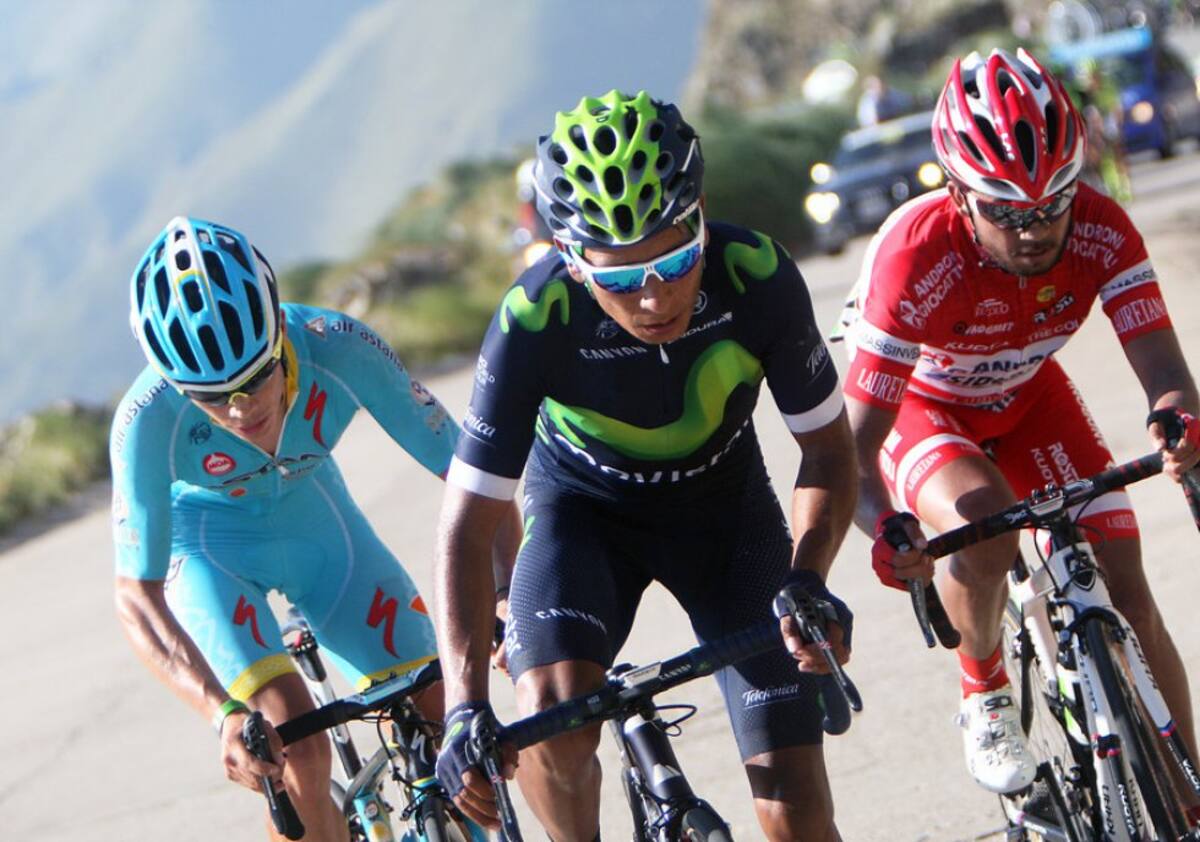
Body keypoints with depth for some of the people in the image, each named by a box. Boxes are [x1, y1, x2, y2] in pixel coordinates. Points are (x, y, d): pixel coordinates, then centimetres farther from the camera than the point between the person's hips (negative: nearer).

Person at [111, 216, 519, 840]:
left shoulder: (340, 349, -33)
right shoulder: (149, 419, -35)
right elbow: (137, 595, -31)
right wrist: (224, 712, -45)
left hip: (315, 520, 2)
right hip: (209, 547, -2)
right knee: (295, 750, -23)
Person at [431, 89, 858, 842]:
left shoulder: (758, 277, -30)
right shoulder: (535, 320, -33)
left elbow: (827, 448, -15)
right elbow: (469, 524, -27)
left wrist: (808, 579, -33)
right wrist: (465, 708, -38)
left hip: (725, 503, 1)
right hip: (586, 505, -1)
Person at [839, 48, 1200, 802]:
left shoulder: (1101, 231, -28)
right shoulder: (917, 257, -38)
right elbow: (857, 442, -37)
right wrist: (884, 527, -57)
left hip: (1027, 398, 3)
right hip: (919, 407, -3)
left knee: (1125, 591, -9)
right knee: (984, 524, -34)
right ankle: (984, 694, -4)